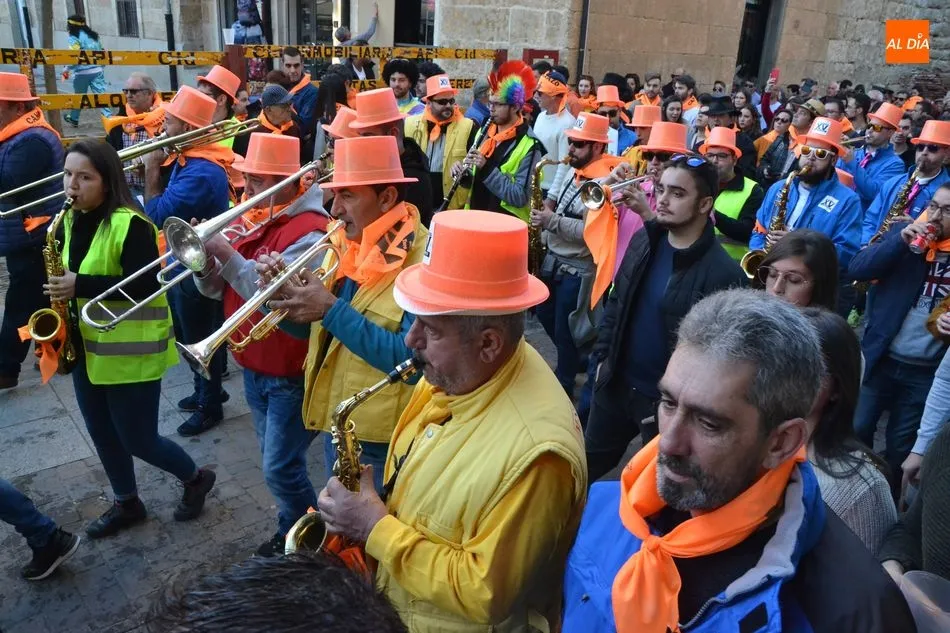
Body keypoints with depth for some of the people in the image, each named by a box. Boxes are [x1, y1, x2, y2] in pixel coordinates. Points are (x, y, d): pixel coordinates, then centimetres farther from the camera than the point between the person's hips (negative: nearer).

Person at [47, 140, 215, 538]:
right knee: (103, 435, 17)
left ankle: (196, 478, 27)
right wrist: (59, 287, -2)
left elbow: (145, 284, -26)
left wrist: (79, 286, -27)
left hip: (130, 349, -8)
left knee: (138, 440, 2)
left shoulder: (130, 224, -19)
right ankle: (127, 503, 36)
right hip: (85, 346, 8)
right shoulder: (71, 222, 6)